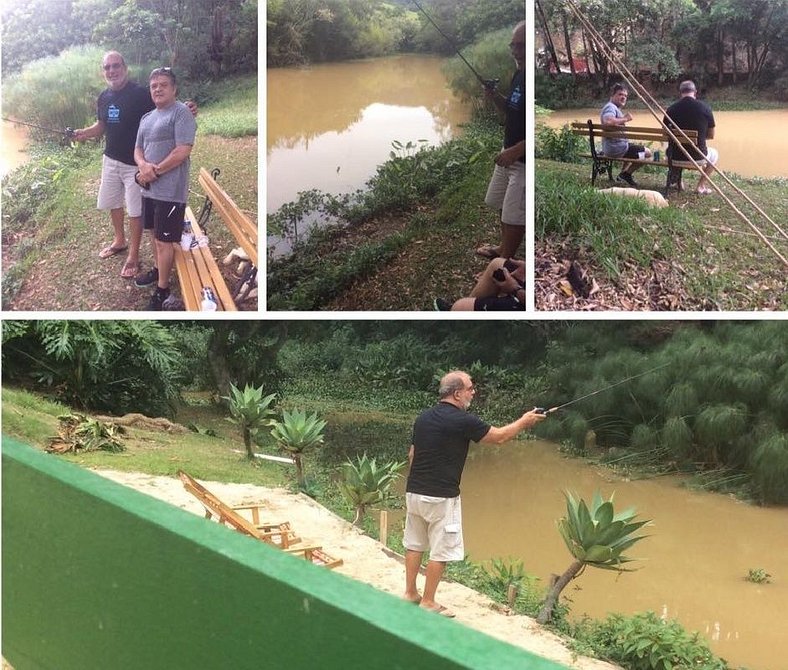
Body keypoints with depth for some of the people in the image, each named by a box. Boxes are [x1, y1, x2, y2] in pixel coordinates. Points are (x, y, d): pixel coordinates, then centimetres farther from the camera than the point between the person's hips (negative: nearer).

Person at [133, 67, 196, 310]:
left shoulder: (181, 112, -12)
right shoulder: (147, 118, 14)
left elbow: (183, 151, -20)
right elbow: (138, 149, 16)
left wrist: (155, 171, -15)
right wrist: (143, 165, -9)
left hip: (170, 190, -8)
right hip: (150, 188, 8)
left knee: (165, 240, -2)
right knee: (155, 233, 21)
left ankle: (162, 289, 8)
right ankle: (157, 270, 40)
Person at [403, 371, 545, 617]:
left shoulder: (424, 417, 7)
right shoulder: (462, 421, -14)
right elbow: (499, 436, -3)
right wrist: (524, 422, 13)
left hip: (414, 492, 8)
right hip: (441, 497, -7)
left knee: (414, 544, 17)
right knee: (441, 551, 4)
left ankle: (410, 593, 27)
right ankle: (428, 602, 12)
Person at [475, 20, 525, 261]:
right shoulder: (519, 75, 5)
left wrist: (516, 150, -29)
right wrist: (494, 97, -2)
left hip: (524, 161, -10)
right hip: (509, 153, 10)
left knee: (514, 215, 1)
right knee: (501, 205, 23)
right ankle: (504, 247, 42)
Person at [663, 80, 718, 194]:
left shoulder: (672, 108, -7)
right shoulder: (705, 108, -9)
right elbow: (711, 136, 1)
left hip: (676, 156, 1)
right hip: (697, 156, -1)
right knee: (715, 153, 32)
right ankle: (701, 185, 23)